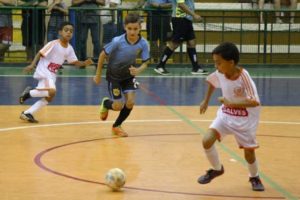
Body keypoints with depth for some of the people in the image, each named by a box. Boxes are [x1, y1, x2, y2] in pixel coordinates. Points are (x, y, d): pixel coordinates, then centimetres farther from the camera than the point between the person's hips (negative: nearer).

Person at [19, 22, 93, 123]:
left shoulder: (69, 48, 4)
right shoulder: (53, 44, -17)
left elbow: (75, 62, 10)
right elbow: (40, 54, -17)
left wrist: (84, 63, -9)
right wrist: (32, 65, -30)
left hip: (52, 75, 8)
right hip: (44, 72, -8)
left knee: (49, 98, 6)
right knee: (52, 91, -28)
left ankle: (27, 113, 12)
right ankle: (29, 92, -7)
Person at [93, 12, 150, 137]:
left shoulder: (143, 44, -21)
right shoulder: (117, 41, -29)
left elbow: (145, 63, -12)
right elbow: (103, 55, -15)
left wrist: (138, 70, -35)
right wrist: (98, 74, -7)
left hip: (129, 75, 3)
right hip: (114, 75, -3)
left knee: (130, 102, -8)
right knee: (118, 106, -6)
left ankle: (117, 126, 19)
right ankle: (105, 103, 33)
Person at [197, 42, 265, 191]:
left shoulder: (243, 76, -28)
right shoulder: (219, 74, -12)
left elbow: (255, 102, -34)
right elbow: (212, 82, 14)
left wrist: (230, 103, -32)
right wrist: (206, 101, 17)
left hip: (245, 119, -4)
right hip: (225, 115, 4)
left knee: (249, 152, 7)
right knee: (207, 140, -14)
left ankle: (254, 177, 37)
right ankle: (217, 169, 12)